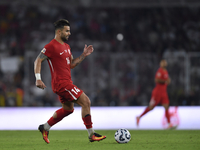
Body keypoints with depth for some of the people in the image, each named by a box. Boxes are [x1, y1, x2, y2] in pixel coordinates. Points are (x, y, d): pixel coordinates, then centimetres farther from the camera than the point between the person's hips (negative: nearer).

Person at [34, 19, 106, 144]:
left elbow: (72, 64, 21)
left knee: (68, 109, 21)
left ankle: (45, 128, 31)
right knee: (86, 102, -12)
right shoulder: (51, 46, -13)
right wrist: (38, 78, -22)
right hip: (61, 83, -10)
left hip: (66, 82, 10)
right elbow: (38, 61, -13)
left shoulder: (66, 46, 16)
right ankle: (92, 135, -8)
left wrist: (84, 55, 10)